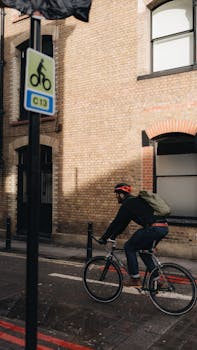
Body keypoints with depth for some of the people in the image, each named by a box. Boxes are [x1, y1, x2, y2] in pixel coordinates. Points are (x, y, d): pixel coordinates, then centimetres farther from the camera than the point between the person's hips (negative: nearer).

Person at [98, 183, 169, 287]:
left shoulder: (127, 204, -1)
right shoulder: (136, 201, 27)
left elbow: (116, 222, 0)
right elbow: (122, 223, 31)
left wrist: (104, 238, 8)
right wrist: (113, 236, 33)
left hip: (153, 228, -9)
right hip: (164, 228, 9)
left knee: (129, 247, 6)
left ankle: (135, 279, 11)